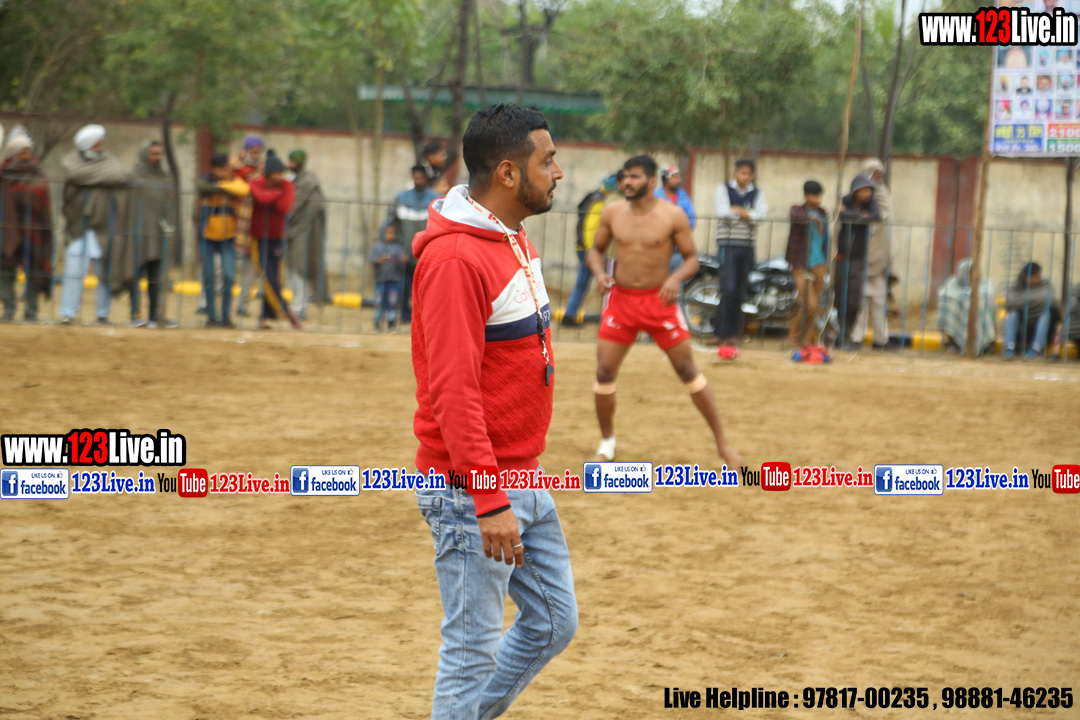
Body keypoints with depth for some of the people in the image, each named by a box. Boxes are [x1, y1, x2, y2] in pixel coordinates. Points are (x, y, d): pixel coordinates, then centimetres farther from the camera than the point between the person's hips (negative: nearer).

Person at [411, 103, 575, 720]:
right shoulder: (455, 258, -20)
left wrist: (520, 480, 20)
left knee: (554, 623, 15)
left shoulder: (516, 241, 11)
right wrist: (490, 501, -25)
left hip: (524, 479, 10)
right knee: (474, 647, -3)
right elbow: (452, 389, -24)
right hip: (472, 491, -10)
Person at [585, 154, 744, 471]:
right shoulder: (612, 213, 0)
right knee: (604, 372, -1)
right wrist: (600, 273, -9)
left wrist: (676, 278, -23)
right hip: (620, 299, 3)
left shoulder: (673, 216, -9)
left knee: (688, 371, 1)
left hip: (659, 300, -3)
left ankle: (722, 444, 9)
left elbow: (692, 258, -3)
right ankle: (607, 443, 20)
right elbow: (596, 249, 12)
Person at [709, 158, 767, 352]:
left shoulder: (757, 193, 10)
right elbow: (722, 213, -12)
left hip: (747, 246, 3)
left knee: (740, 293, 5)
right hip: (728, 244, -3)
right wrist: (747, 214, -8)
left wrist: (738, 211, -15)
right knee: (728, 289, -13)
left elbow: (760, 214, -6)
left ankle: (733, 333, 11)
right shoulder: (724, 190, 2)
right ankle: (719, 333, -9)